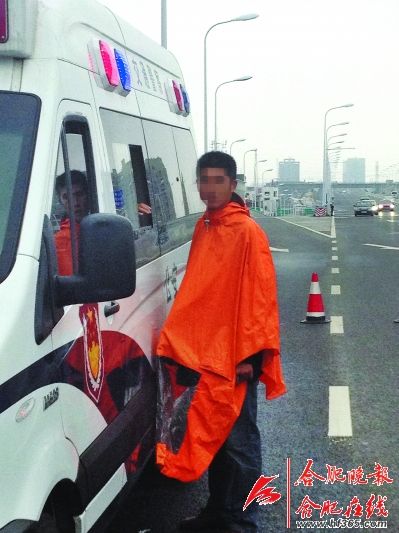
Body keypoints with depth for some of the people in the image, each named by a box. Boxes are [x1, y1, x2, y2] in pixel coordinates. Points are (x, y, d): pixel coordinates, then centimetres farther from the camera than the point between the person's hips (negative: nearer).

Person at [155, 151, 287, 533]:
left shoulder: (247, 231, -12)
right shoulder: (202, 228, 10)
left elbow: (260, 297, -14)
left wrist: (250, 354, -16)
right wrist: (178, 340, 16)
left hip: (233, 357, -7)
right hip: (199, 354, 7)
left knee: (238, 442, 2)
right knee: (209, 436, 16)